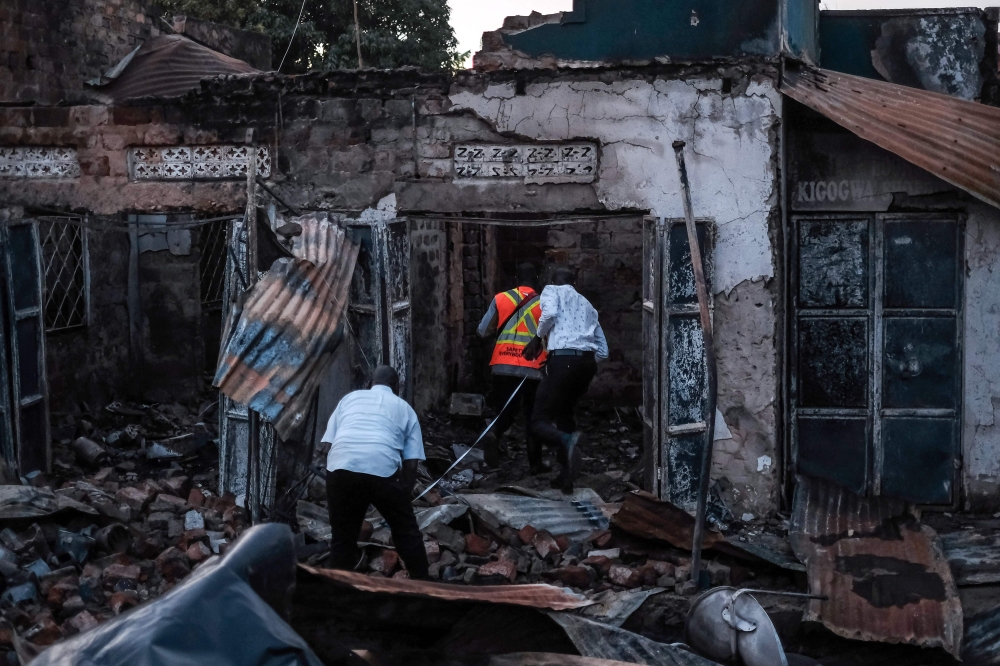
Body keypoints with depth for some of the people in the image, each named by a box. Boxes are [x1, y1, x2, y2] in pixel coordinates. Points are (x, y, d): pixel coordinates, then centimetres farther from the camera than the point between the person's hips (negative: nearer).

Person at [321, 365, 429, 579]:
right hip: (382, 469, -1)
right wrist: (403, 495, 25)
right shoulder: (404, 408, 25)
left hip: (341, 466, 1)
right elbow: (411, 463, 16)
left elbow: (328, 443, 22)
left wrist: (335, 482, 28)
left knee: (342, 535, 17)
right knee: (406, 531, 16)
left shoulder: (349, 398, 30)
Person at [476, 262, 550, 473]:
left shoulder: (500, 299, 5)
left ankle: (493, 435, -17)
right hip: (532, 367, -2)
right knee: (533, 414, 11)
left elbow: (483, 331, 9)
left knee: (506, 408, 15)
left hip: (502, 365, 2)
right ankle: (535, 463, 13)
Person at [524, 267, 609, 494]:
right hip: (588, 361, 6)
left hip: (564, 359, -6)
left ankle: (567, 442, -35)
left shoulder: (552, 290, 13)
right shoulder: (586, 304, 29)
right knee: (564, 412, 27)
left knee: (540, 420, -2)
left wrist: (538, 339, 4)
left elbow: (550, 313, -12)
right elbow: (603, 350, 23)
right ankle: (567, 475, 21)